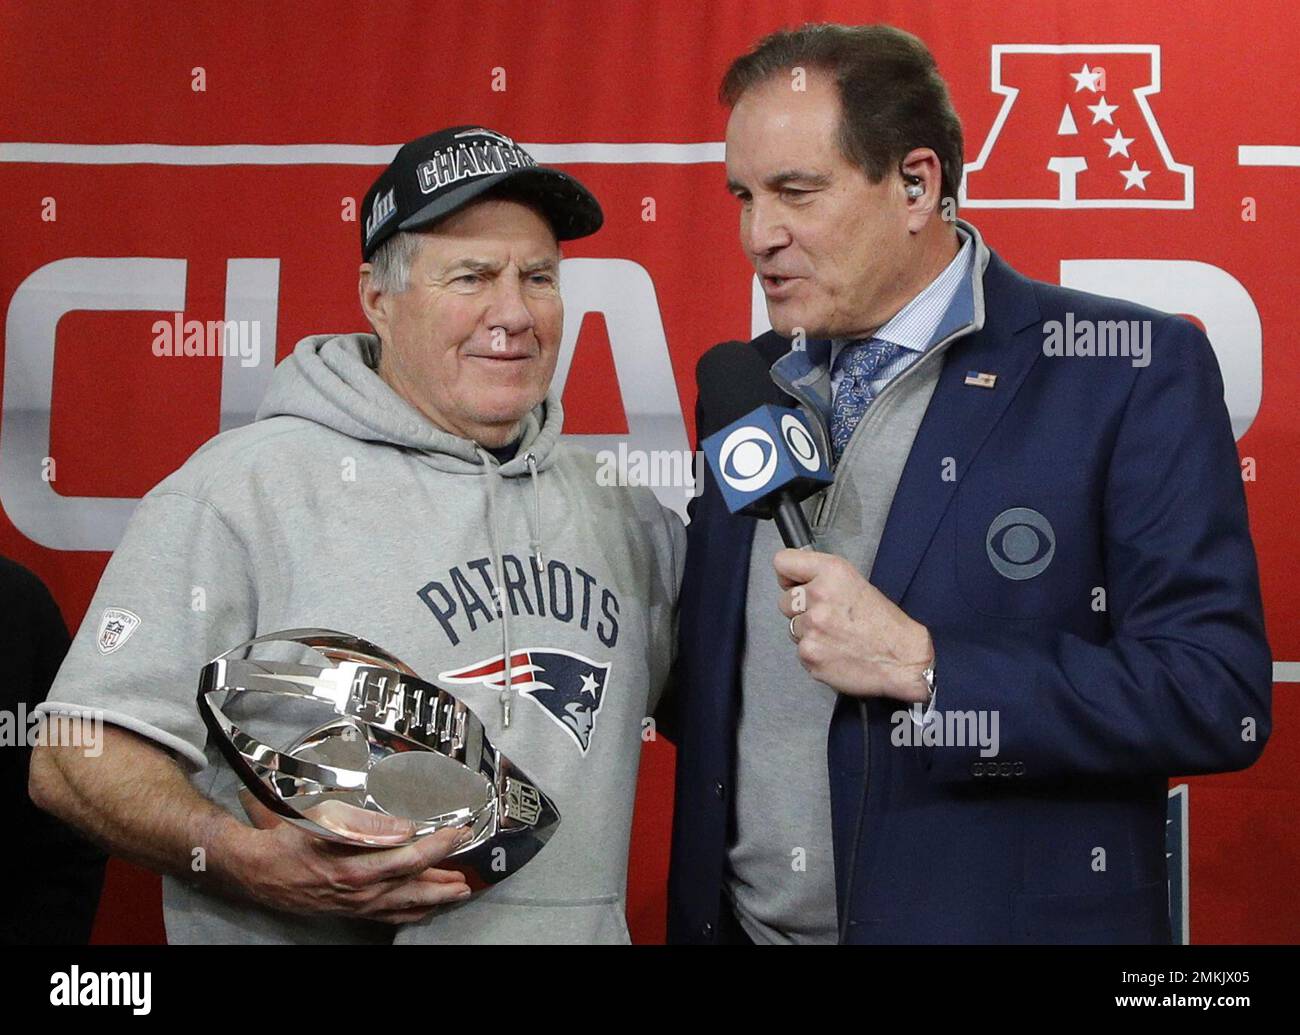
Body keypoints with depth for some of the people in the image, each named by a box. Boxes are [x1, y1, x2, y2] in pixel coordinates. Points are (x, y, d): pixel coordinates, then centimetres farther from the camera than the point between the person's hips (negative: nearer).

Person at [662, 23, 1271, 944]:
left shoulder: (1129, 372, -11)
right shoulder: (737, 384, 5)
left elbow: (1219, 696, -15)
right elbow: (707, 679, 12)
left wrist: (920, 666, -21)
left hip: (1002, 914, -4)